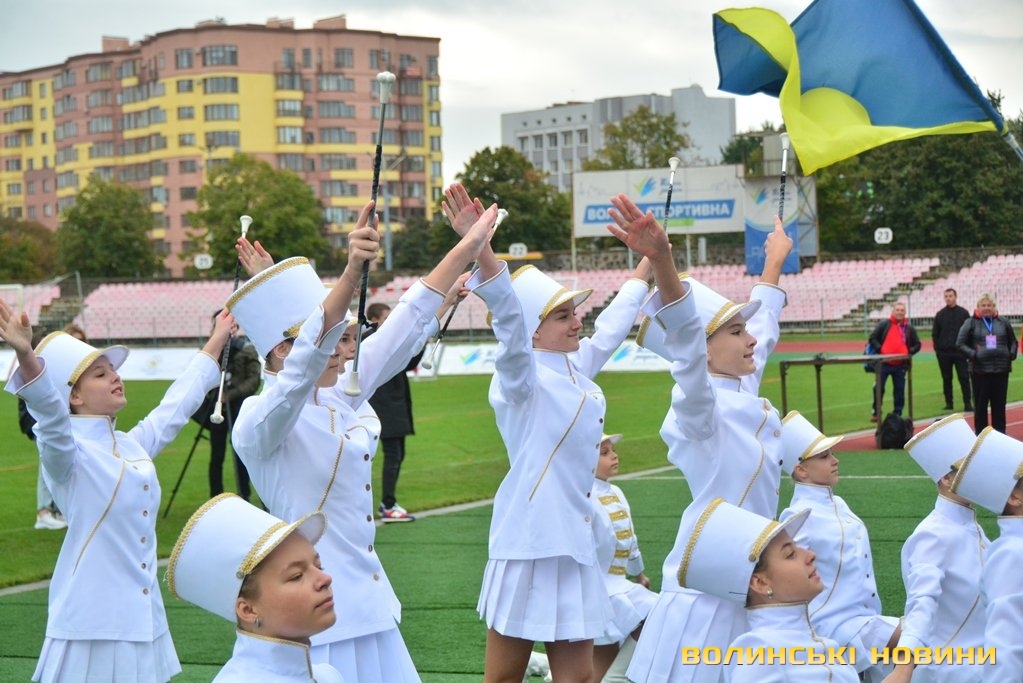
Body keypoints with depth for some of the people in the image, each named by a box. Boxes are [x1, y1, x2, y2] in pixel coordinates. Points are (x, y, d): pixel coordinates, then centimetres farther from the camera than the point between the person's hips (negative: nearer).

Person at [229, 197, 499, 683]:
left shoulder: (342, 398, 8)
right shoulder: (260, 421, -14)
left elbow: (406, 326, 11)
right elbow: (302, 367, -32)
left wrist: (467, 247, 10)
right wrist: (352, 273, -45)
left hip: (368, 604, 8)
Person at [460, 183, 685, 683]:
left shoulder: (578, 367, 11)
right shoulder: (522, 377, -12)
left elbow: (615, 322, 26)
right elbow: (510, 319, -30)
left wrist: (650, 263, 36)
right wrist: (480, 249, -46)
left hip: (573, 534, 8)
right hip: (531, 534, -8)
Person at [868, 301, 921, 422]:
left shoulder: (909, 328, 8)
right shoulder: (884, 324, 1)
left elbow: (917, 344, 14)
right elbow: (872, 338, 1)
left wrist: (909, 352, -3)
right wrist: (880, 349, -12)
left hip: (900, 365, 2)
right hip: (884, 363, -2)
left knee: (899, 390, 5)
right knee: (878, 388, -3)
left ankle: (897, 414, 14)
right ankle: (875, 413, 7)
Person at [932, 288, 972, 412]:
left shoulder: (963, 313, 3)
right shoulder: (940, 314, 9)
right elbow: (935, 334, 11)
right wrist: (938, 348, 1)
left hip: (960, 352, -2)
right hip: (943, 353, 2)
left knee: (964, 378, -5)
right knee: (946, 379, 6)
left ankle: (967, 403, -2)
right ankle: (949, 403, 11)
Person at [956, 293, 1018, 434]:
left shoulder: (1003, 322, 9)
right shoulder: (971, 323, 1)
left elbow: (1013, 341, 19)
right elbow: (960, 343, 0)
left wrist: (1012, 353, 1)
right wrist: (973, 354, -14)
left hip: (1001, 369, 2)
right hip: (980, 370, -2)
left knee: (999, 405, 7)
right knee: (980, 404, 1)